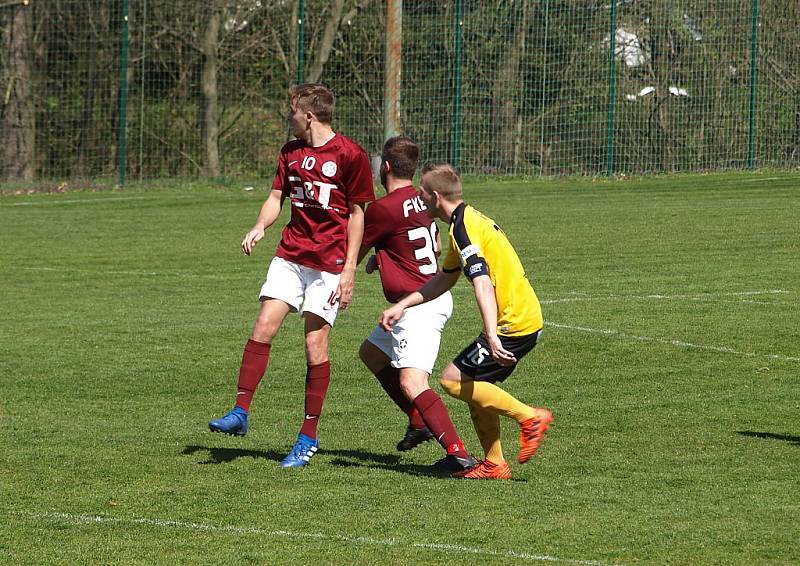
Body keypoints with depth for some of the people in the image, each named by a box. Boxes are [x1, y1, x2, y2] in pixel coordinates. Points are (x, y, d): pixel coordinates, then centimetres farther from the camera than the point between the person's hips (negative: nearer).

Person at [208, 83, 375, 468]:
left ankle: (308, 439, 2)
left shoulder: (349, 155, -8)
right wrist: (259, 228, -10)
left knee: (315, 343, -5)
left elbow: (358, 213, -5)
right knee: (264, 326, -9)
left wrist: (349, 269, -9)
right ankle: (240, 413, -5)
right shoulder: (291, 152, 11)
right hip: (290, 254, 5)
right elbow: (277, 197, 12)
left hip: (329, 262, -5)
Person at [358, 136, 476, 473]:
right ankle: (419, 423, 28)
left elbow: (355, 254, -3)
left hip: (418, 306, -10)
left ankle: (458, 454, -29)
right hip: (434, 293, 10)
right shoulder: (423, 199, 8)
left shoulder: (382, 208, -18)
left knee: (411, 384, -19)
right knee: (371, 353, 25)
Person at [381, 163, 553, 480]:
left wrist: (492, 336, -36)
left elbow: (483, 285, -28)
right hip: (527, 318, 10)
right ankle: (493, 465, 13)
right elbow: (444, 279, 27)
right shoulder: (468, 220, 17)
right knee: (475, 385, 13)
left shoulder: (463, 229, -16)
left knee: (454, 379, -9)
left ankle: (529, 416, -7)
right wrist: (401, 306, 24)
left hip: (514, 323, -10)